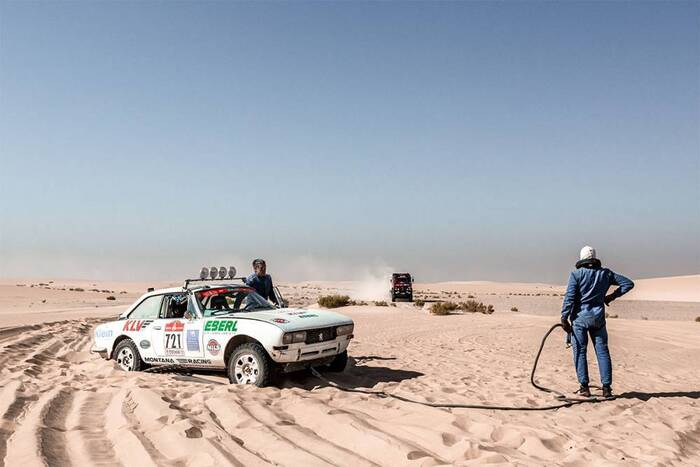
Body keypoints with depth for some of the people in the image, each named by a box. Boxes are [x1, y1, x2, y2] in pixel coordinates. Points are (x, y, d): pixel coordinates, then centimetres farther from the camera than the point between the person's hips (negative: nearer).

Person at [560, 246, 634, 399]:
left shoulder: (576, 274, -4)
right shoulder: (605, 273, 7)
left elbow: (569, 297, -11)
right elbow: (628, 283, 11)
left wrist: (564, 318, -9)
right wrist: (612, 296, 14)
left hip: (580, 317, -3)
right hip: (598, 317, 3)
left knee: (580, 352, 3)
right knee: (602, 351, 8)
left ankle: (584, 387, 3)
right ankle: (606, 388, 7)